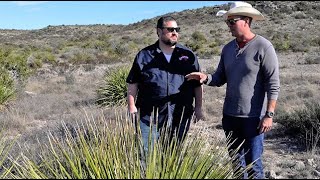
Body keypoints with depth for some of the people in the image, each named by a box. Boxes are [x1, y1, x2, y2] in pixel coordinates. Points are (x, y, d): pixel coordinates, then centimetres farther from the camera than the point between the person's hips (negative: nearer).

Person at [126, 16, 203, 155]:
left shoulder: (188, 55, 8)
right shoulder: (144, 55, 4)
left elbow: (197, 84, 13)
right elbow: (133, 83, 5)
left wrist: (198, 107, 10)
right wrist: (132, 107, -2)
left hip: (180, 117, 2)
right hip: (149, 117, -2)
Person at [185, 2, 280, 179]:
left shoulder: (263, 47, -11)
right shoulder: (228, 48, 8)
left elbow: (273, 84, -13)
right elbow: (220, 78, 12)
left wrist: (269, 114, -16)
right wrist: (206, 78, -9)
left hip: (253, 117, -6)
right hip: (230, 116, 6)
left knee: (253, 163, 2)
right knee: (236, 161, 17)